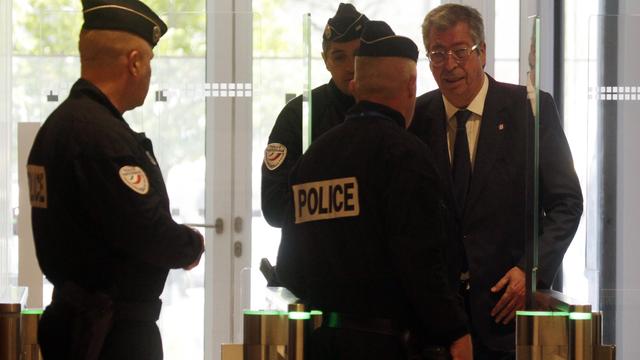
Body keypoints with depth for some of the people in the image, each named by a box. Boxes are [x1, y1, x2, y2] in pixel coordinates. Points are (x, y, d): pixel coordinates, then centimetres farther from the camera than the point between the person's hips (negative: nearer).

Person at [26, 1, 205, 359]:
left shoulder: (60, 123, 12)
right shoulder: (101, 134, -19)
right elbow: (144, 231, -23)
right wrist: (193, 245, -3)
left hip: (76, 317, 10)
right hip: (114, 330, -10)